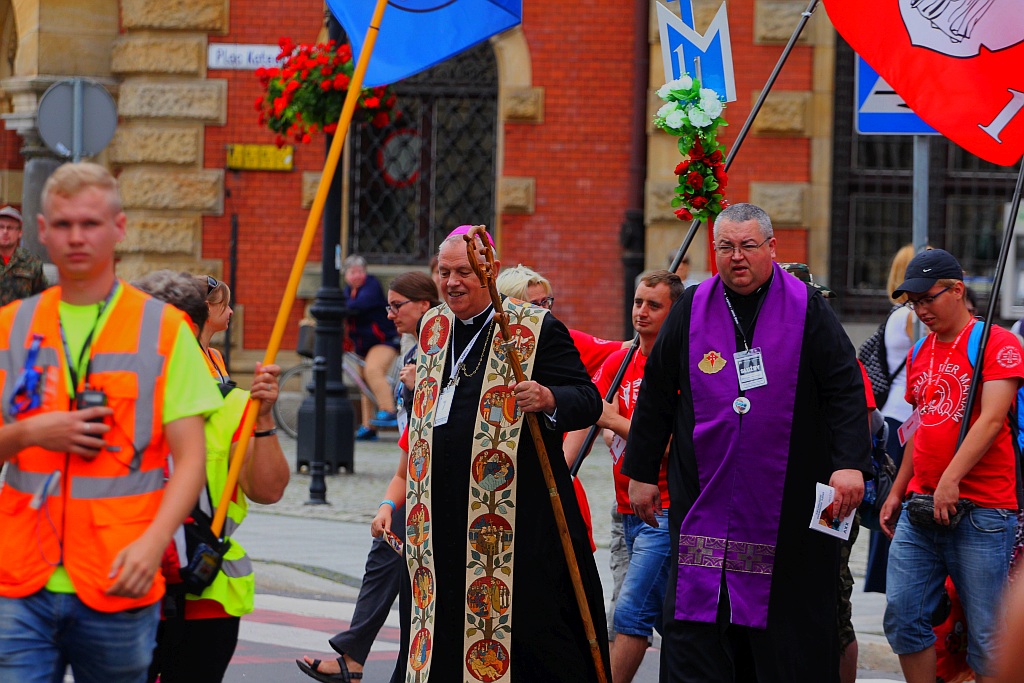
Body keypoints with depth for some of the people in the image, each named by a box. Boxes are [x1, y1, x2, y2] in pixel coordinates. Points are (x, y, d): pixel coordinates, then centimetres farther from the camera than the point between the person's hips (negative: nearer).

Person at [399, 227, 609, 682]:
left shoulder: (535, 329, -6)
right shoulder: (434, 329, 15)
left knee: (527, 619, -7)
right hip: (445, 513, 6)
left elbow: (589, 400, -11)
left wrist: (548, 399, -29)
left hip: (516, 508, -6)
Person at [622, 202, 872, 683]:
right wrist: (641, 472, 11)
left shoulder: (807, 309, 1)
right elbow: (655, 395, 12)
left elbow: (844, 389, -2)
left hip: (788, 496, -2)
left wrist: (849, 463, -13)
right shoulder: (691, 309, 7)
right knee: (696, 628, -3)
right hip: (705, 495, 2)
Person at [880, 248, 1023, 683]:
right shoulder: (920, 353, 17)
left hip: (982, 511, -7)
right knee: (902, 615, 0)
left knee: (987, 636, -4)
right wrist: (897, 492, 22)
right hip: (920, 507, 7)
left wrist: (952, 478, -24)